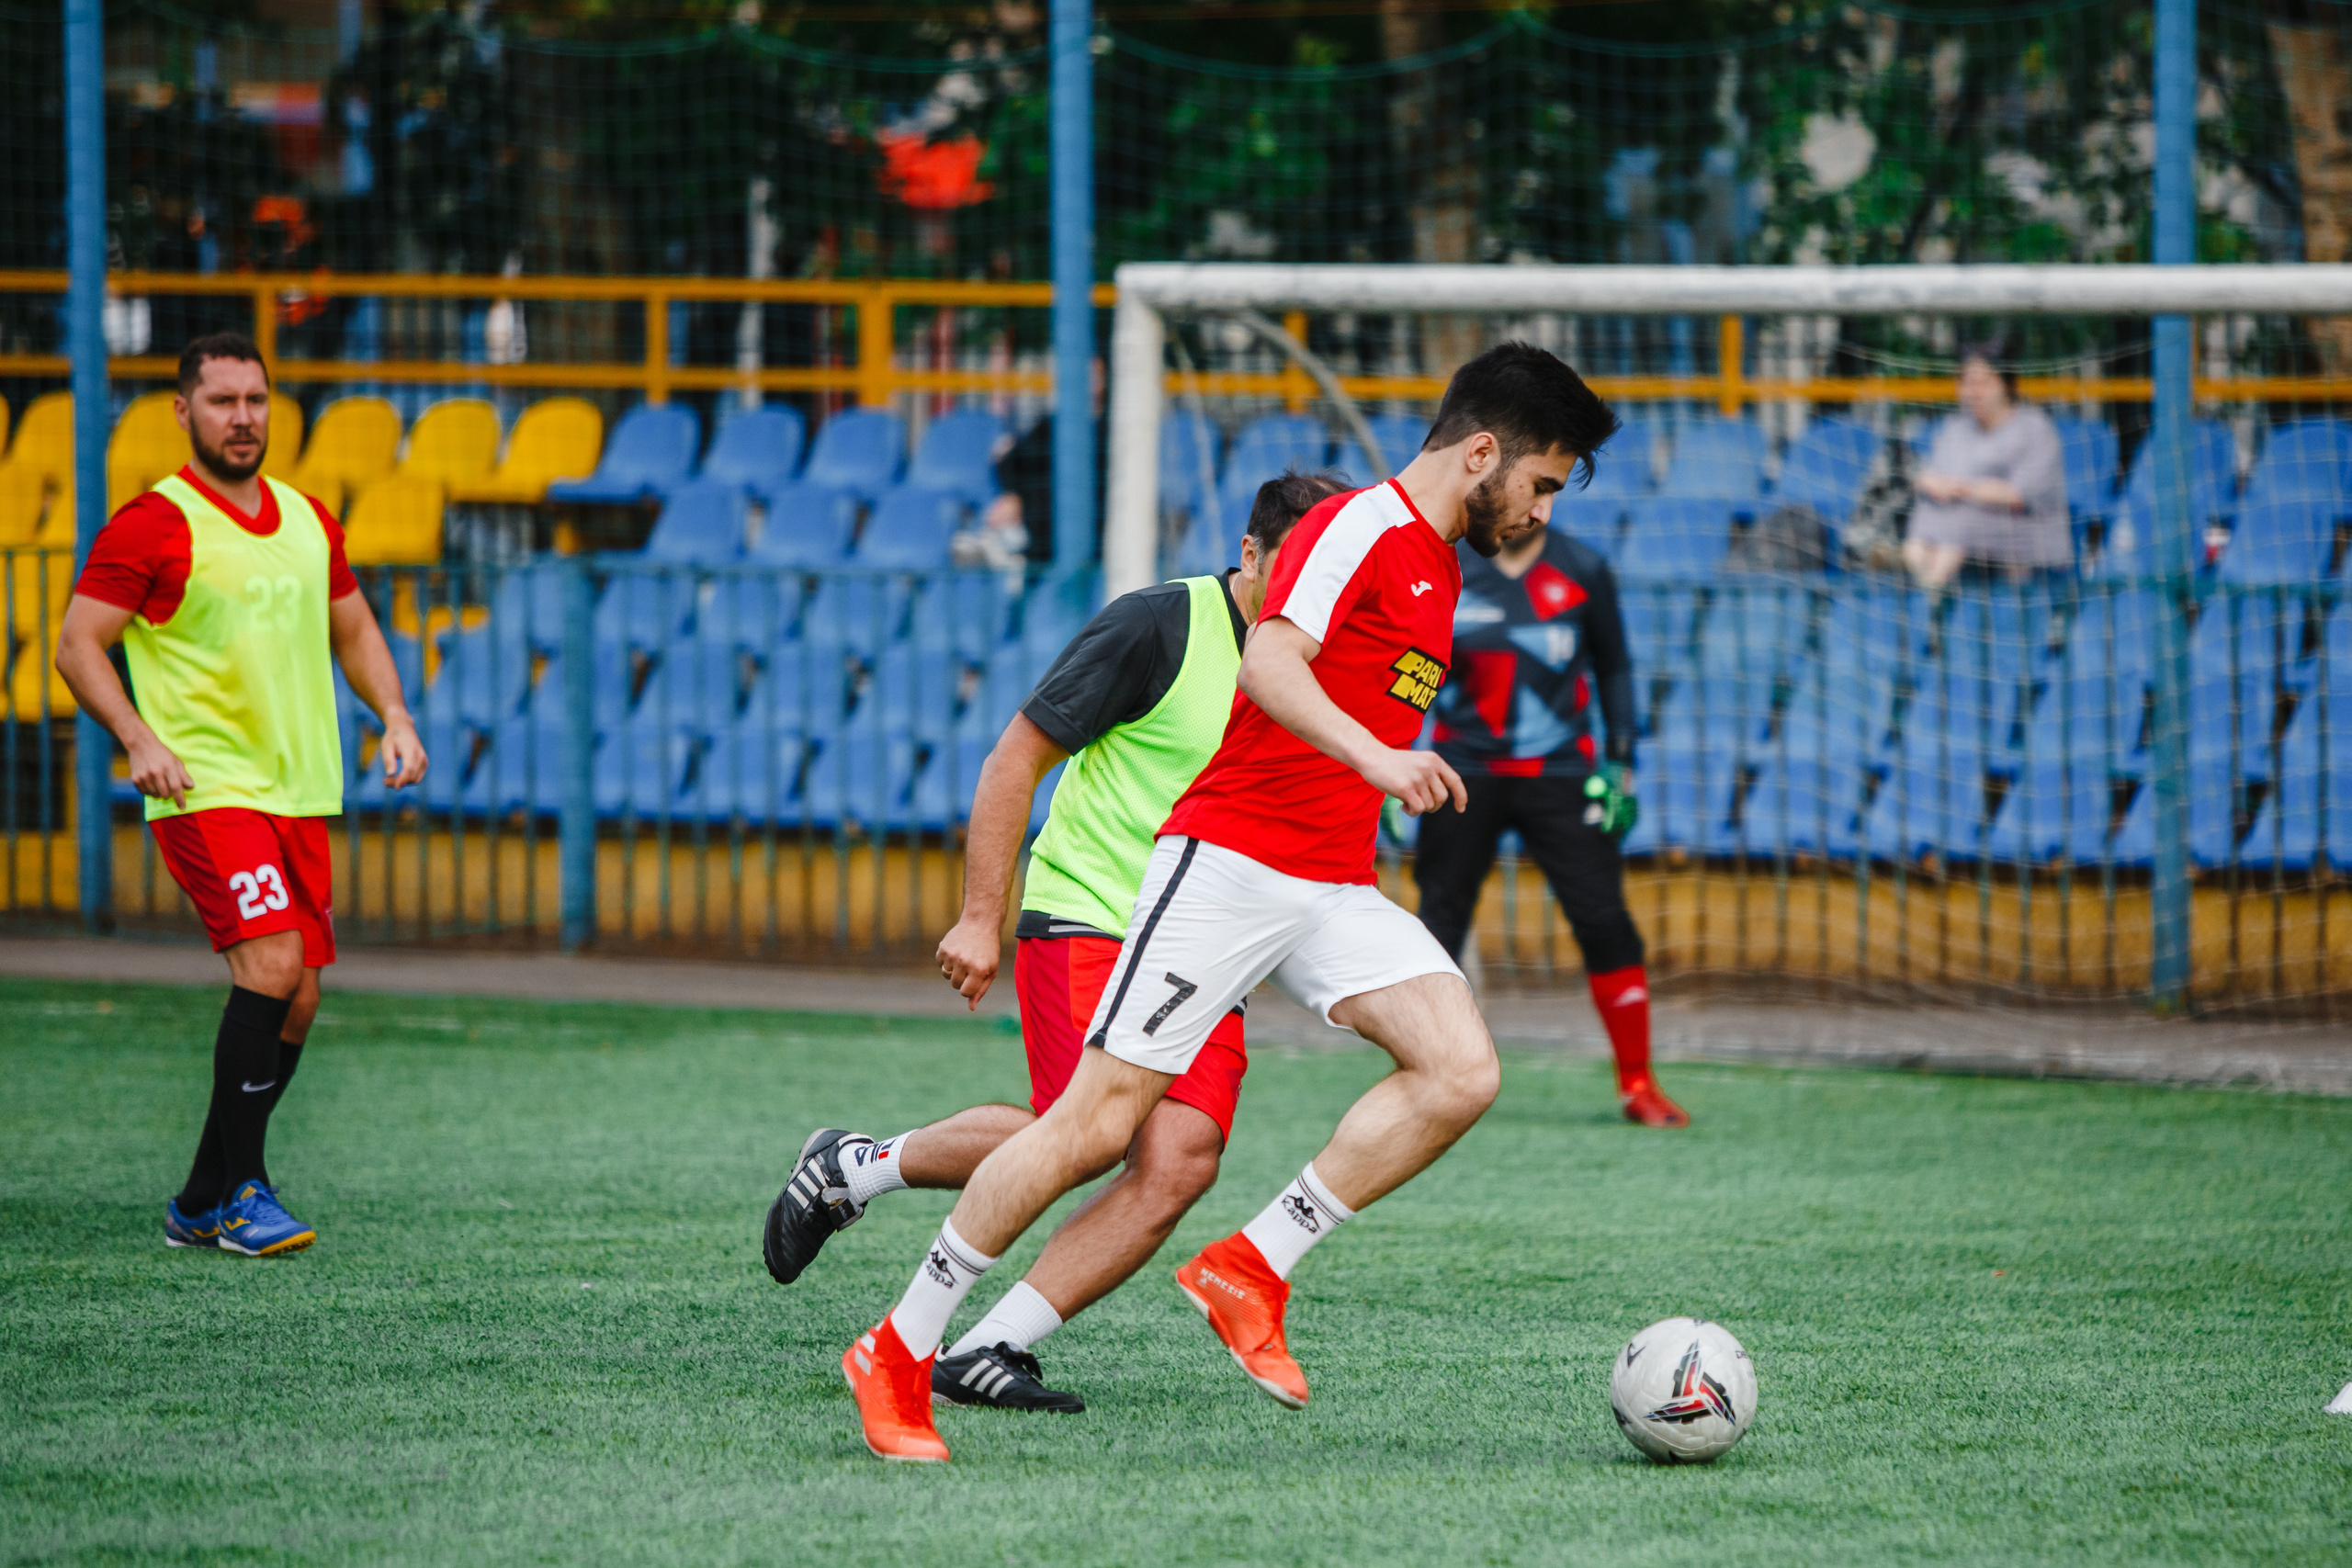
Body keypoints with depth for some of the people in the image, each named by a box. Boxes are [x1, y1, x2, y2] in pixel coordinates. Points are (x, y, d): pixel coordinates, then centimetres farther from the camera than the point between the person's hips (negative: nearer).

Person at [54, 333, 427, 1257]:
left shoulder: (308, 521, 13)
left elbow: (353, 631, 25)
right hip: (206, 790, -7)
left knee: (294, 1003, 6)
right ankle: (243, 1192, -16)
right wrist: (140, 738, -22)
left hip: (301, 793, 7)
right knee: (272, 964, -23)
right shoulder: (152, 525, -7)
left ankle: (201, 1205, 18)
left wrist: (393, 715, 8)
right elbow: (79, 644, -8)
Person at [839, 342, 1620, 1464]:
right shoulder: (1359, 528, -10)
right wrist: (1375, 756, -40)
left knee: (1461, 1072, -13)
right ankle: (898, 1352, 1)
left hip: (1334, 889, 8)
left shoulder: (1436, 566, 19)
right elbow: (1269, 661, -26)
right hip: (1230, 861, -8)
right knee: (1099, 1122, -10)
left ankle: (1253, 1268, -3)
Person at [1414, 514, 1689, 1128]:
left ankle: (1637, 1084, 3)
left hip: (1560, 777, 0)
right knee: (1439, 922, -1)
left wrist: (1622, 763, 6)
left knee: (1604, 922, -7)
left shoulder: (1583, 571, 2)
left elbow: (1613, 669, 12)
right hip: (1466, 772, 0)